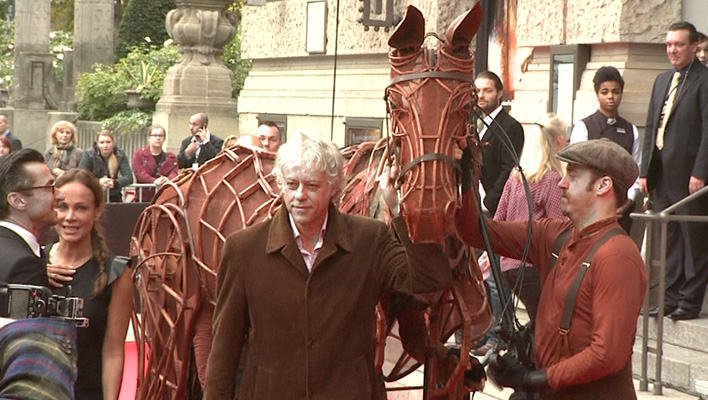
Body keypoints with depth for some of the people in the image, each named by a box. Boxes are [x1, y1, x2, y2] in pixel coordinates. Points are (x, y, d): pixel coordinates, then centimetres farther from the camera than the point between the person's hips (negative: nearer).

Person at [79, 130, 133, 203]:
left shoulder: (120, 155, -3)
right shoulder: (89, 154, -8)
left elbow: (129, 177, -11)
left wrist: (114, 183, -31)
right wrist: (98, 181, -32)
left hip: (113, 197, 1)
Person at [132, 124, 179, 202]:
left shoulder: (171, 157, 15)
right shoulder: (139, 154, 9)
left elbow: (174, 173, -1)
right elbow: (140, 173, -6)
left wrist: (168, 180, -27)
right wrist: (154, 181, -26)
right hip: (144, 198, -1)